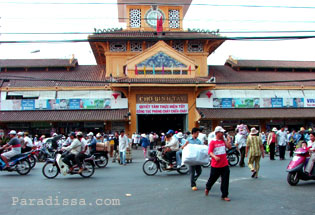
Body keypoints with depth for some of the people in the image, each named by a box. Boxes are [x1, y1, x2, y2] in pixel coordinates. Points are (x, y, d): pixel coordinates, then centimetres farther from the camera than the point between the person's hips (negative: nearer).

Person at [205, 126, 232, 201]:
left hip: (224, 165, 3)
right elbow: (210, 152, -12)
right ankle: (207, 188, 43)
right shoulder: (212, 142, -6)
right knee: (212, 178, 13)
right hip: (215, 165, -3)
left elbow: (229, 147, -5)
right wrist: (215, 157, -30)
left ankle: (224, 196, 10)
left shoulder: (223, 141, 8)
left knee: (225, 180, 1)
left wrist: (224, 139, -3)